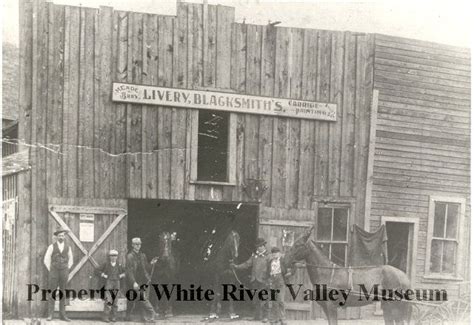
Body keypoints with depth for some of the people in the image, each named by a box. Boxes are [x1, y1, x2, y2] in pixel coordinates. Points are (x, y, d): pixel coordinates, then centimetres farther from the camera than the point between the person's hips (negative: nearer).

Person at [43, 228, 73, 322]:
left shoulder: (68, 247, 6)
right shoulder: (51, 246, -2)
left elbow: (70, 261, 17)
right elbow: (46, 260, -1)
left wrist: (66, 271, 8)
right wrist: (51, 271, -3)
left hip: (64, 273, 2)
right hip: (53, 272, -2)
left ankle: (62, 315, 7)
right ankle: (50, 315, 1)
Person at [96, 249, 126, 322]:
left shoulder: (119, 265, 8)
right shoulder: (106, 264, 1)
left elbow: (125, 272, 21)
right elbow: (97, 271, 4)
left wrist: (121, 276, 4)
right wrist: (104, 275, -7)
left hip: (116, 284, 3)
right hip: (108, 284, -3)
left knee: (115, 301, 2)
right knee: (108, 300, -15)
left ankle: (113, 317, 10)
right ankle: (106, 317, -10)